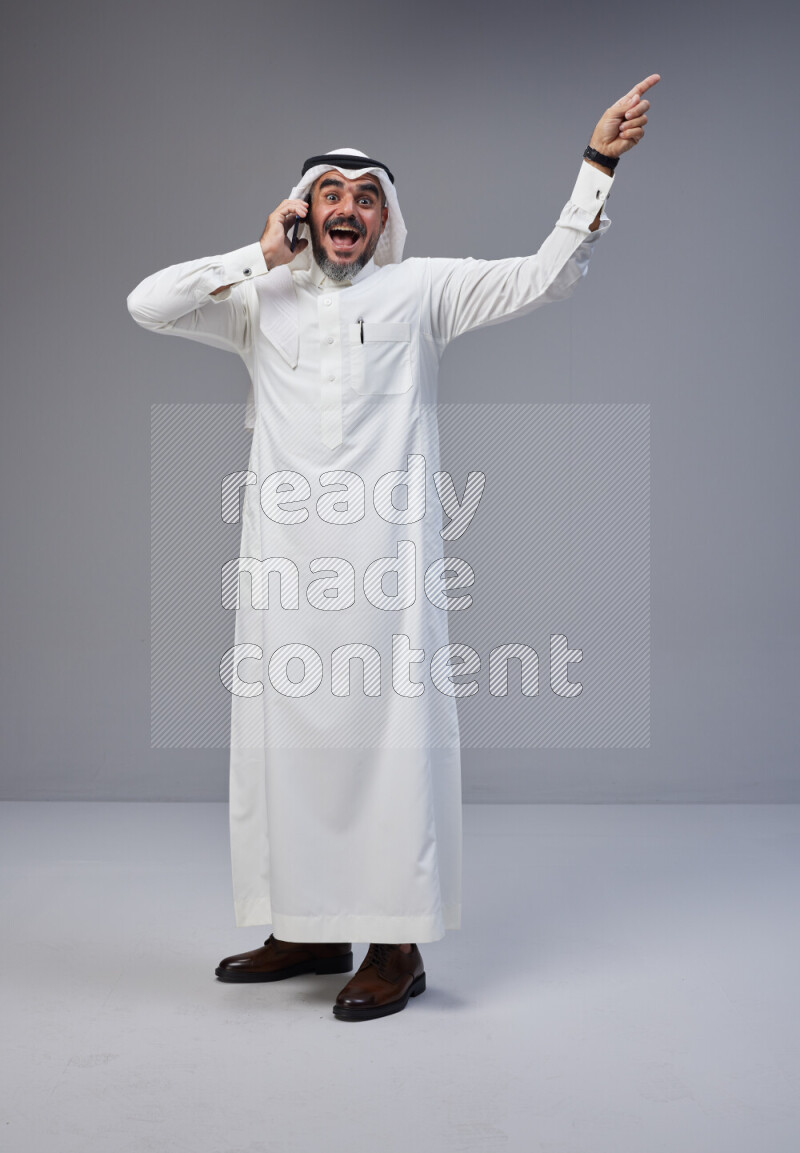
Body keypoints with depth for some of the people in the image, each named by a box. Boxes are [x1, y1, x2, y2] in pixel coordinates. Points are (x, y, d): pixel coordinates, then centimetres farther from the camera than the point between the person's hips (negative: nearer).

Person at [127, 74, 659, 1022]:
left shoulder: (422, 290, 9)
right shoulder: (261, 300, 15)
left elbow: (542, 277, 2)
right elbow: (147, 304, 5)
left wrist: (598, 163, -5)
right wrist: (261, 256, 4)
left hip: (387, 560, -3)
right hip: (284, 563, 3)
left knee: (391, 737, -3)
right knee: (288, 736, 8)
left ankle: (397, 947, 6)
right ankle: (311, 930, 22)